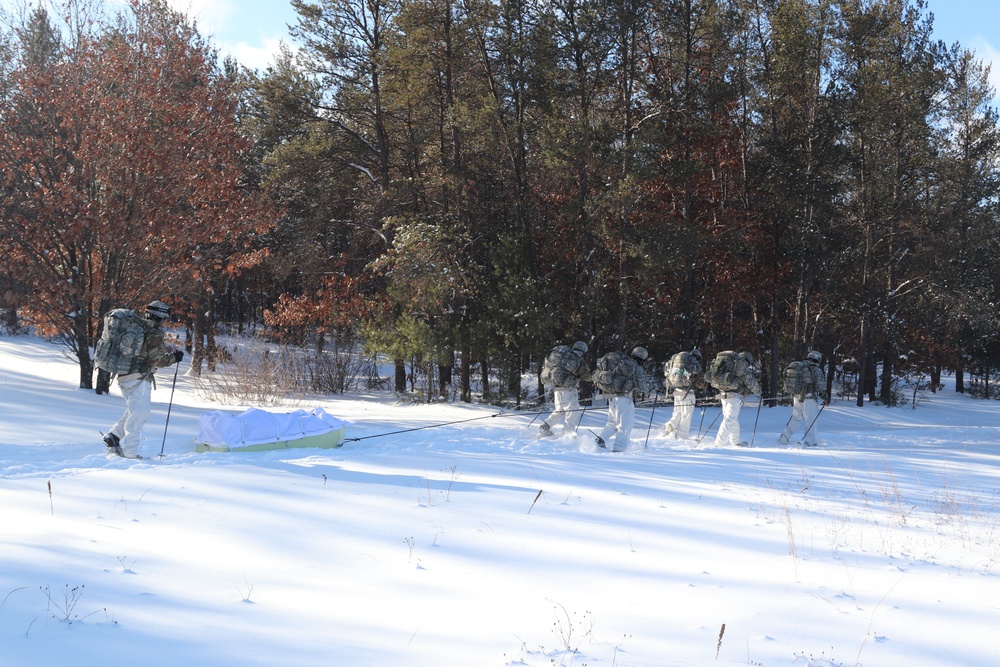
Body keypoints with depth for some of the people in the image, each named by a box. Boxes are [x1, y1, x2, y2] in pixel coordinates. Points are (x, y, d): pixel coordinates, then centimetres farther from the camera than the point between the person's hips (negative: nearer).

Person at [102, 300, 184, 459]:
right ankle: (130, 451, -1)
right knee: (139, 413, -2)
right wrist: (174, 357, -2)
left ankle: (114, 435, 11)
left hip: (124, 376, 9)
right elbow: (156, 360, -15)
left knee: (135, 410, 20)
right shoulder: (154, 334, -12)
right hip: (138, 379, -9)